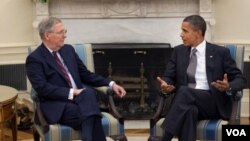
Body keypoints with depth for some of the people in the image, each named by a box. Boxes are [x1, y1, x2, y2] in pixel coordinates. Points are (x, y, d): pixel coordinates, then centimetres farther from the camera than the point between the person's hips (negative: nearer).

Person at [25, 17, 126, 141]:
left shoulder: (68, 49, 17)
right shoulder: (34, 59, -3)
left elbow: (86, 75, 21)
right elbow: (42, 88, -15)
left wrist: (111, 84, 9)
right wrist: (71, 92, -20)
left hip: (80, 99, 6)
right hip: (57, 107, -5)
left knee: (89, 93, -33)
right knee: (92, 119, -34)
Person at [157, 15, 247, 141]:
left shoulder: (220, 52, 6)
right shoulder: (178, 51, 16)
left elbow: (241, 80, 5)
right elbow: (169, 77, 13)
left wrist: (228, 87, -18)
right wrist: (165, 85, -13)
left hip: (213, 104, -2)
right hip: (187, 102, 2)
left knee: (184, 92, -33)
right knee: (189, 110, -36)